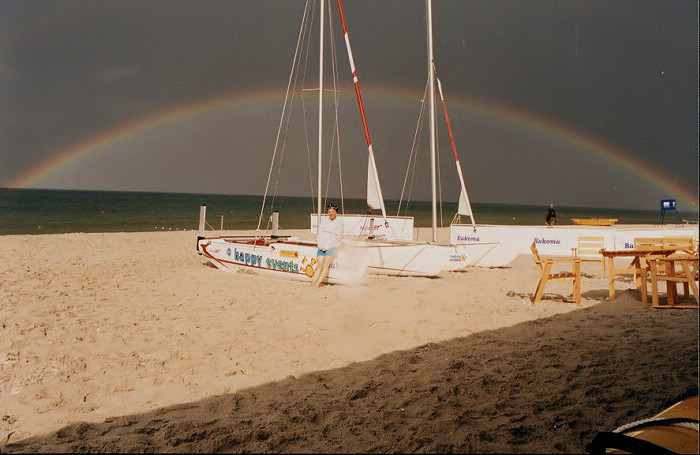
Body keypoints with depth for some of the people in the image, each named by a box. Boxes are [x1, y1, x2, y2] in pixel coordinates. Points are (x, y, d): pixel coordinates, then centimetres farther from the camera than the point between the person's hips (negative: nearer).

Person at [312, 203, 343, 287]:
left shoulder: (339, 223, 4)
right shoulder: (324, 222, 17)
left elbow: (337, 238, -3)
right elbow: (319, 235, 14)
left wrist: (327, 247, -10)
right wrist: (320, 245, -3)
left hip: (332, 246, -3)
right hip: (322, 247, 3)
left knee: (326, 265, -22)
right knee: (319, 265, -14)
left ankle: (318, 284, -31)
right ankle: (313, 283, -26)